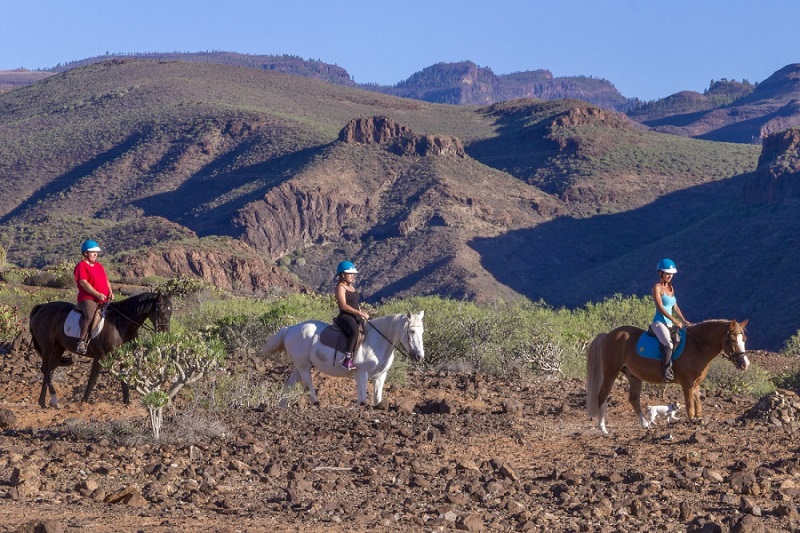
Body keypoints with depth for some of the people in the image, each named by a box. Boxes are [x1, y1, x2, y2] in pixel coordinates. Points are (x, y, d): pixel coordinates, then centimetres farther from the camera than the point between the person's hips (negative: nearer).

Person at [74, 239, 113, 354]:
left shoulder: (99, 266, 22)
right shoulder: (81, 266, -3)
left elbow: (106, 280, 21)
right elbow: (83, 283, -14)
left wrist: (110, 292, 1)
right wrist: (98, 294, -19)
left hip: (103, 299, 9)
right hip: (88, 298, -9)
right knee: (90, 315, -35)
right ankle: (82, 342, -35)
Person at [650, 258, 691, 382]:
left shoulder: (671, 288, 16)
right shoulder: (657, 288, -7)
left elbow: (675, 307, 19)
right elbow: (660, 307, -15)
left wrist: (684, 321, 5)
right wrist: (675, 320, -21)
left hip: (670, 324, 9)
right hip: (659, 323, -9)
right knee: (669, 344, -32)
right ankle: (667, 370, -28)